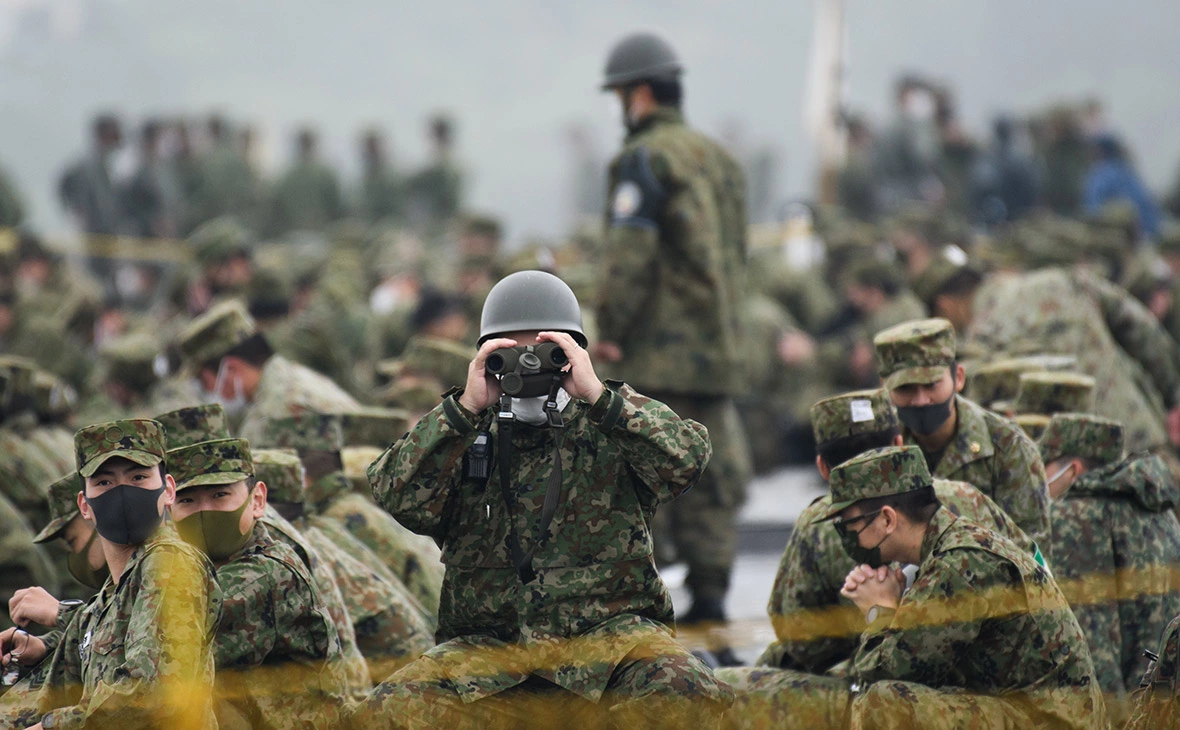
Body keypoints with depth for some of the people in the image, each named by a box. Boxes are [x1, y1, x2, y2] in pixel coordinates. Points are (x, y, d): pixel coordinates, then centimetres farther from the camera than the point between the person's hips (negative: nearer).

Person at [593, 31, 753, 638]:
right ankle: (709, 584, 7)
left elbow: (629, 252, -16)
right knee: (709, 468, 8)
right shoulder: (719, 158, 18)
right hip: (719, 348, 8)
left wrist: (609, 329, -11)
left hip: (658, 350, -8)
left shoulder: (645, 158, -9)